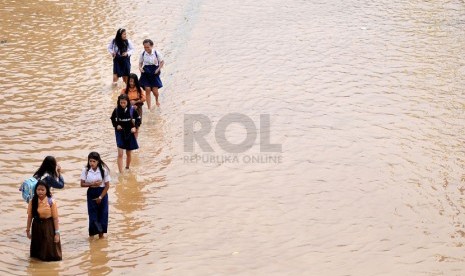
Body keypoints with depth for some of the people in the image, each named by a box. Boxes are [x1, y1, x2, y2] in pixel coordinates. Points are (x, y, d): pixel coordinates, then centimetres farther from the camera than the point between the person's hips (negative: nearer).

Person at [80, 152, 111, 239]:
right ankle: (92, 231, 17)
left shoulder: (104, 170, -14)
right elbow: (82, 184, -6)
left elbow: (107, 186, -9)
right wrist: (92, 184, -21)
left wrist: (100, 197, -11)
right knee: (92, 213, 2)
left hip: (102, 193, -1)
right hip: (91, 193, 1)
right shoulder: (85, 170, -9)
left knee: (102, 213, 5)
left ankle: (101, 232, 20)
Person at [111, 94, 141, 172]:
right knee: (120, 154, -11)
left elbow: (138, 119, 2)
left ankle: (127, 168, 39)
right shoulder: (116, 110, -10)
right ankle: (121, 172, -11)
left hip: (129, 133, 1)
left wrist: (135, 127, -13)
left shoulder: (132, 110, -11)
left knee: (128, 153, 16)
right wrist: (116, 125, -8)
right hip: (120, 133, -1)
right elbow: (113, 119, 8)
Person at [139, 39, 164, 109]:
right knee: (147, 90, -7)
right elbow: (140, 63, 9)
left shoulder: (156, 53, -9)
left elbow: (162, 62, 3)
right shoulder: (143, 54, -4)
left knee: (155, 90, -1)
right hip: (146, 73, 1)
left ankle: (157, 100, 36)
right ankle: (149, 107, 0)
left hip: (154, 73, -1)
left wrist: (158, 69, -10)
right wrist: (140, 68, -11)